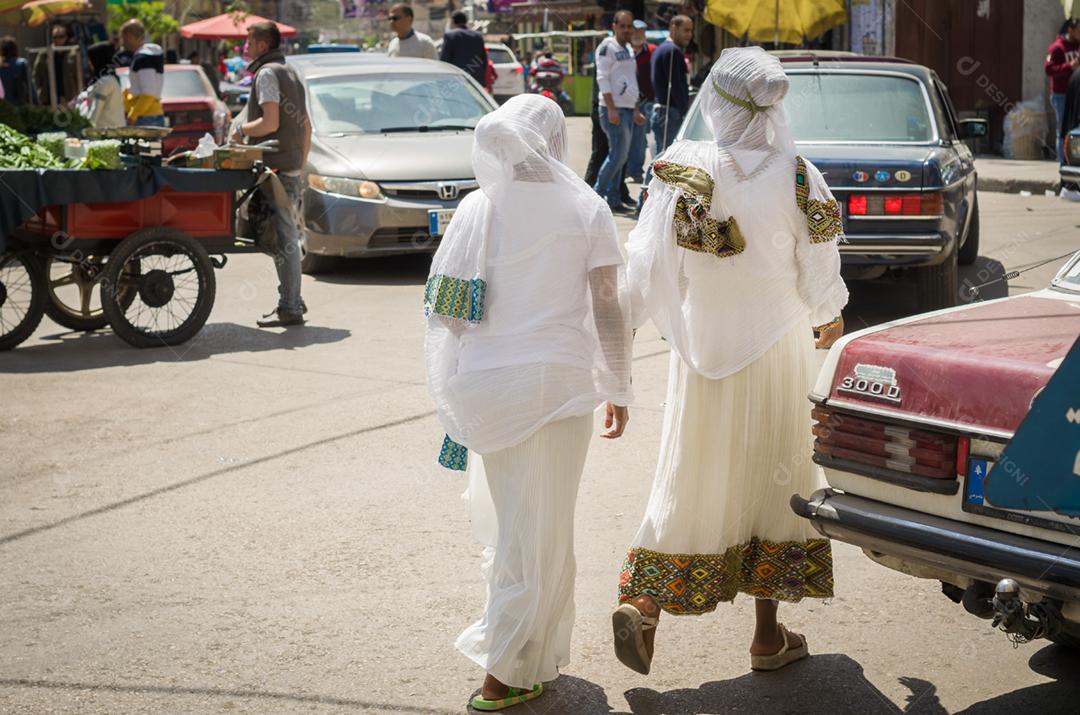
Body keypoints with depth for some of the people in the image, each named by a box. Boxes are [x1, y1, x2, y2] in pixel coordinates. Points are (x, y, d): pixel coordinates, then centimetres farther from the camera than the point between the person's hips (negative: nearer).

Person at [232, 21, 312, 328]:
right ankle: (293, 301, 21)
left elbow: (270, 122, -20)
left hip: (275, 169, -10)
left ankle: (290, 308, -6)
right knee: (288, 237, 15)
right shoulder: (291, 73, 20)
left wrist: (242, 129, -4)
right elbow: (307, 127, 22)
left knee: (283, 239, -8)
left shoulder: (267, 73, -9)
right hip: (292, 169, 10)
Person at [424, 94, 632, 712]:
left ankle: (538, 648, 33)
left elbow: (448, 307, -2)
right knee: (542, 527, 6)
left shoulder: (478, 208, -1)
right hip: (559, 378, -2)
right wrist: (618, 389, 5)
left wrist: (457, 388, 9)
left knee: (509, 516, 19)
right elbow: (609, 307, -4)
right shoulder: (587, 209, -4)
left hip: (490, 378, 2)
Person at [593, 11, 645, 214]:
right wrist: (611, 109, -21)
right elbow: (603, 79, -14)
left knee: (620, 157, 8)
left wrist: (636, 110, 22)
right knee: (618, 155, -12)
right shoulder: (607, 47, -7)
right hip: (614, 110, -8)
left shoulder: (629, 49, 19)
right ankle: (597, 195, -5)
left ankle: (614, 199, 12)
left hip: (628, 110, 9)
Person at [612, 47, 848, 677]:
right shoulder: (798, 177, -12)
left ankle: (643, 605, -2)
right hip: (778, 347, -1)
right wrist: (832, 319, 16)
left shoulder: (681, 172, -11)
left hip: (704, 349, 1)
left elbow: (647, 266, -10)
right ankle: (769, 635, 18)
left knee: (692, 481, 12)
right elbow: (819, 275, -5)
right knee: (775, 477, 12)